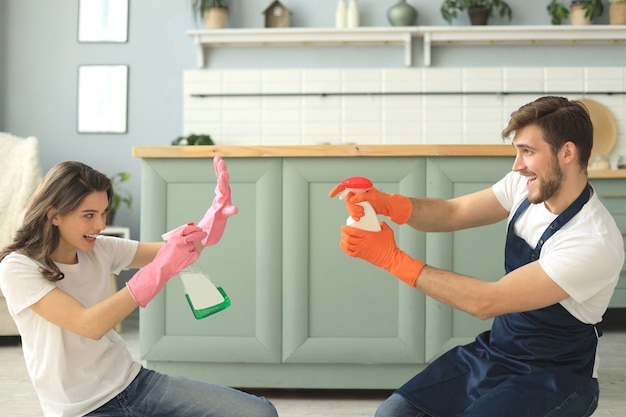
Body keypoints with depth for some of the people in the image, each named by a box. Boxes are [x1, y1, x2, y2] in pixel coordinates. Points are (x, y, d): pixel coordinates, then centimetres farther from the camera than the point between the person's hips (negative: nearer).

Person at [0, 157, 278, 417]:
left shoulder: (99, 249, 4)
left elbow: (181, 251, 3)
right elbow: (90, 325, -25)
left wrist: (214, 218, -18)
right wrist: (159, 270, -31)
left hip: (134, 382, 6)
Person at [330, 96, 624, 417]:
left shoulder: (595, 244, -27)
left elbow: (484, 302, -28)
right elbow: (451, 214, -2)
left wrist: (392, 258, -25)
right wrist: (385, 203, -22)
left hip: (553, 379, -6)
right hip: (494, 351, 6)